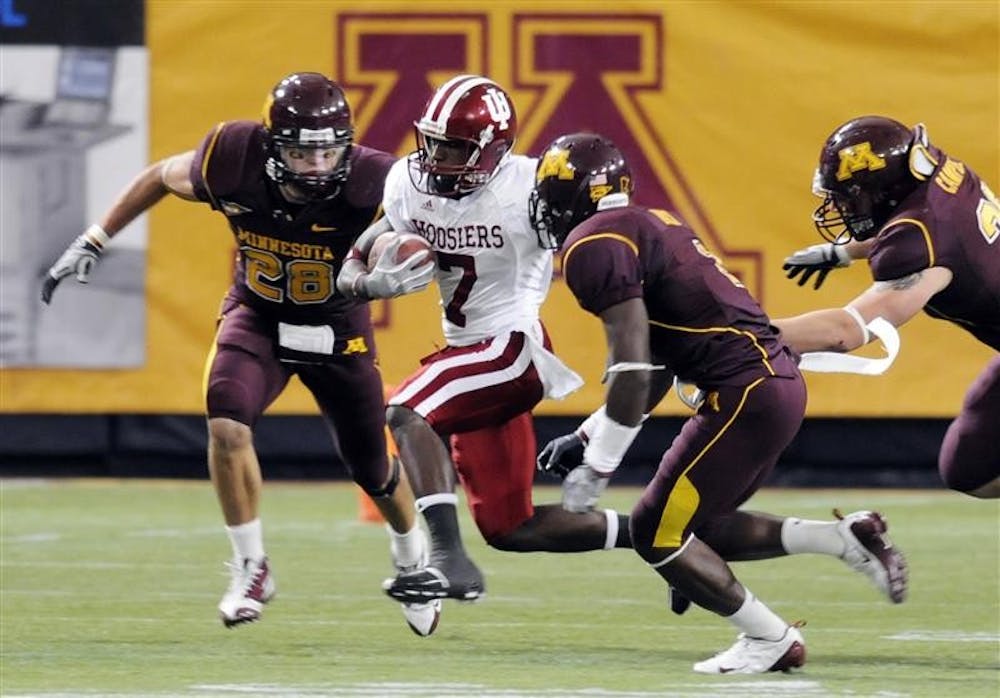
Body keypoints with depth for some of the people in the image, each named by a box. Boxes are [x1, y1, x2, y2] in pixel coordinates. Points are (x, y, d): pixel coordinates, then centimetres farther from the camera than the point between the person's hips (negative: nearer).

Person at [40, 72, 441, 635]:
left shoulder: (366, 181, -32)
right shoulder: (236, 159, -26)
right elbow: (163, 176, -6)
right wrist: (94, 242, -2)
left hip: (338, 329, -1)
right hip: (257, 317, 1)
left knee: (373, 470, 10)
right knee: (228, 424, -26)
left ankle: (413, 559, 44)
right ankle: (252, 568, -6)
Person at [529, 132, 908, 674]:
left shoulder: (594, 245, -9)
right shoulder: (648, 226, 21)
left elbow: (633, 368, -18)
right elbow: (656, 374, 24)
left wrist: (598, 466, -12)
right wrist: (586, 437, 25)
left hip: (743, 395, -10)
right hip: (777, 382, 10)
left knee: (657, 533, 1)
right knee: (696, 526, 18)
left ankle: (772, 640, 7)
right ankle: (844, 538, 11)